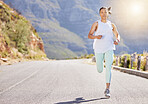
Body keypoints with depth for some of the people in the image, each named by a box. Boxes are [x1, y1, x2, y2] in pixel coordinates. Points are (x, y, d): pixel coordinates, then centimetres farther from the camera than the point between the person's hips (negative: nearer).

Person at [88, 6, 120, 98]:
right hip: (99, 48, 0)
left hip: (109, 48, 0)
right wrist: (96, 37, -22)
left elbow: (118, 35, 13)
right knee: (100, 70, 8)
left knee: (108, 68, -15)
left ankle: (107, 89, -14)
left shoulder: (111, 25, 10)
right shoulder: (96, 23, 3)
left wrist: (117, 40, -10)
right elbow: (89, 35, 0)